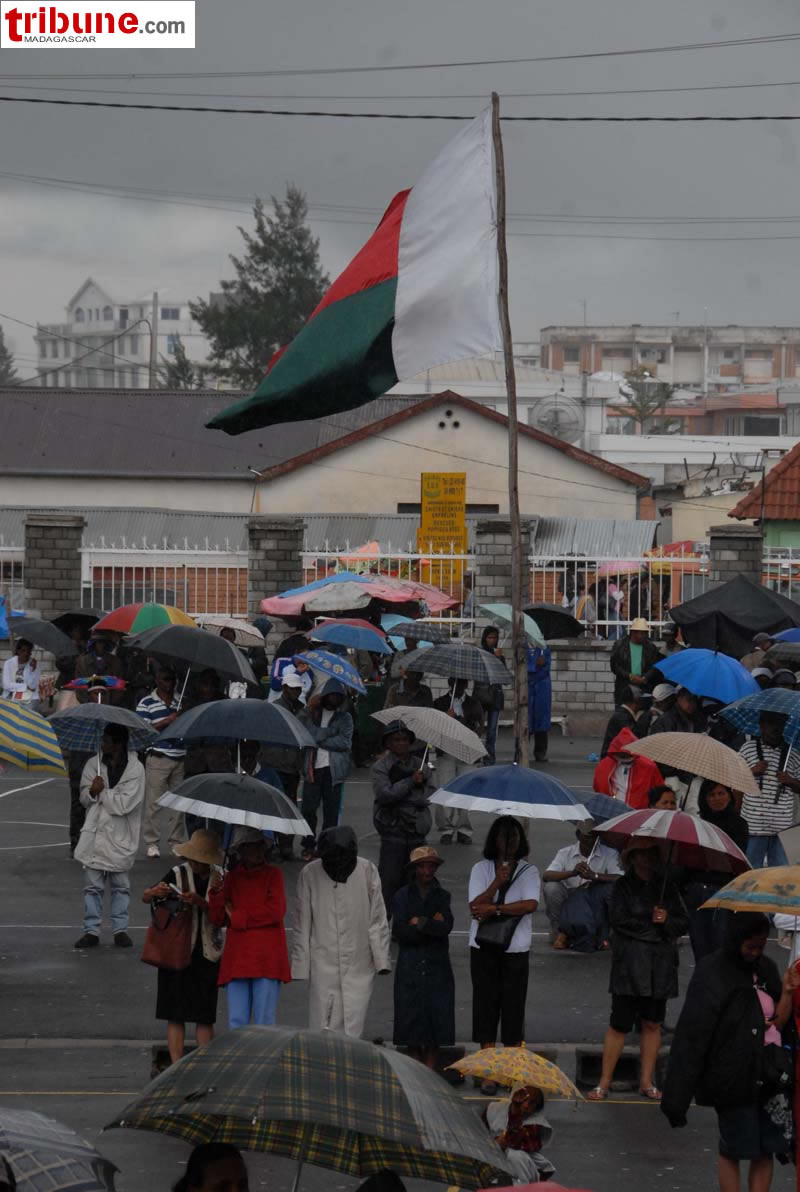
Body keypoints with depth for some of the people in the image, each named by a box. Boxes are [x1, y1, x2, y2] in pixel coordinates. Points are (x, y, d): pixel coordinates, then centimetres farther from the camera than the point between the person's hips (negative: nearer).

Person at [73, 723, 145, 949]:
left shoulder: (135, 769, -9)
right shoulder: (93, 764, 3)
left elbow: (124, 804, -15)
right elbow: (84, 797, 4)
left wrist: (102, 792, -9)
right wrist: (92, 792, -17)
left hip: (120, 836, -3)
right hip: (94, 833, 3)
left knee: (120, 886, 8)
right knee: (93, 885, 4)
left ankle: (120, 929, 16)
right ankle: (91, 930, 9)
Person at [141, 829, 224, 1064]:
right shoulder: (178, 874, 0)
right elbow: (145, 898, 4)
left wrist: (200, 902, -26)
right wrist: (155, 892, -19)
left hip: (207, 954, 0)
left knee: (205, 1017, 2)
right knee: (175, 1014, 0)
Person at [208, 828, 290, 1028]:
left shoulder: (272, 874, 7)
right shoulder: (231, 877, 14)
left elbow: (276, 911, -5)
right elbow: (217, 919, 9)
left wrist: (238, 917, 0)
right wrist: (215, 892, -9)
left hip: (267, 958, -3)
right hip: (237, 957, 3)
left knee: (264, 1023, -4)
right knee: (237, 1023, 0)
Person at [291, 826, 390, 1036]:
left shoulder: (367, 871, -2)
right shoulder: (310, 874, -3)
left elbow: (377, 920, 3)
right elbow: (302, 924, 3)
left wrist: (381, 957, -1)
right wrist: (300, 964, 2)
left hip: (359, 965, 0)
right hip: (323, 966, 0)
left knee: (353, 1027, -1)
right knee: (323, 1028, -3)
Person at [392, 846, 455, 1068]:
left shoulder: (442, 896, 8)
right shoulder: (403, 896, 4)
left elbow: (446, 927, -8)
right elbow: (400, 931, -8)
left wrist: (419, 922, -10)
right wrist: (432, 925, -10)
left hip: (437, 966, 1)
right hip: (410, 966, -1)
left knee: (435, 1019, -2)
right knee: (411, 1021, 0)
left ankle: (429, 1071, 4)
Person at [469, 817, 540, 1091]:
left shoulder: (528, 871, 4)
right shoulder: (481, 869, 7)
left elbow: (531, 904, -12)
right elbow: (475, 906, -5)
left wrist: (494, 909, -15)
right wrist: (497, 883, -18)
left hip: (516, 948, -1)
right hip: (484, 947, 1)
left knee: (513, 1006, -2)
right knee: (486, 1003, 0)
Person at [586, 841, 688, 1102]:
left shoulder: (666, 887, 12)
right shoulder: (624, 886, 1)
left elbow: (683, 923, 9)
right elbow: (619, 919, -11)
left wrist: (666, 920, -11)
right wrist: (653, 925, -7)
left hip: (660, 966, 4)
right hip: (629, 965, -4)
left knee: (652, 1024, 7)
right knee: (619, 1024, -4)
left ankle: (646, 1082, 15)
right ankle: (604, 1083, 2)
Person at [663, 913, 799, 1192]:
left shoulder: (765, 969, 8)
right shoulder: (712, 973, -11)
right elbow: (691, 1035, -14)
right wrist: (677, 1096, -17)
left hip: (769, 1075, 6)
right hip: (734, 1081, -6)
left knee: (766, 1150, 6)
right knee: (733, 1150, 3)